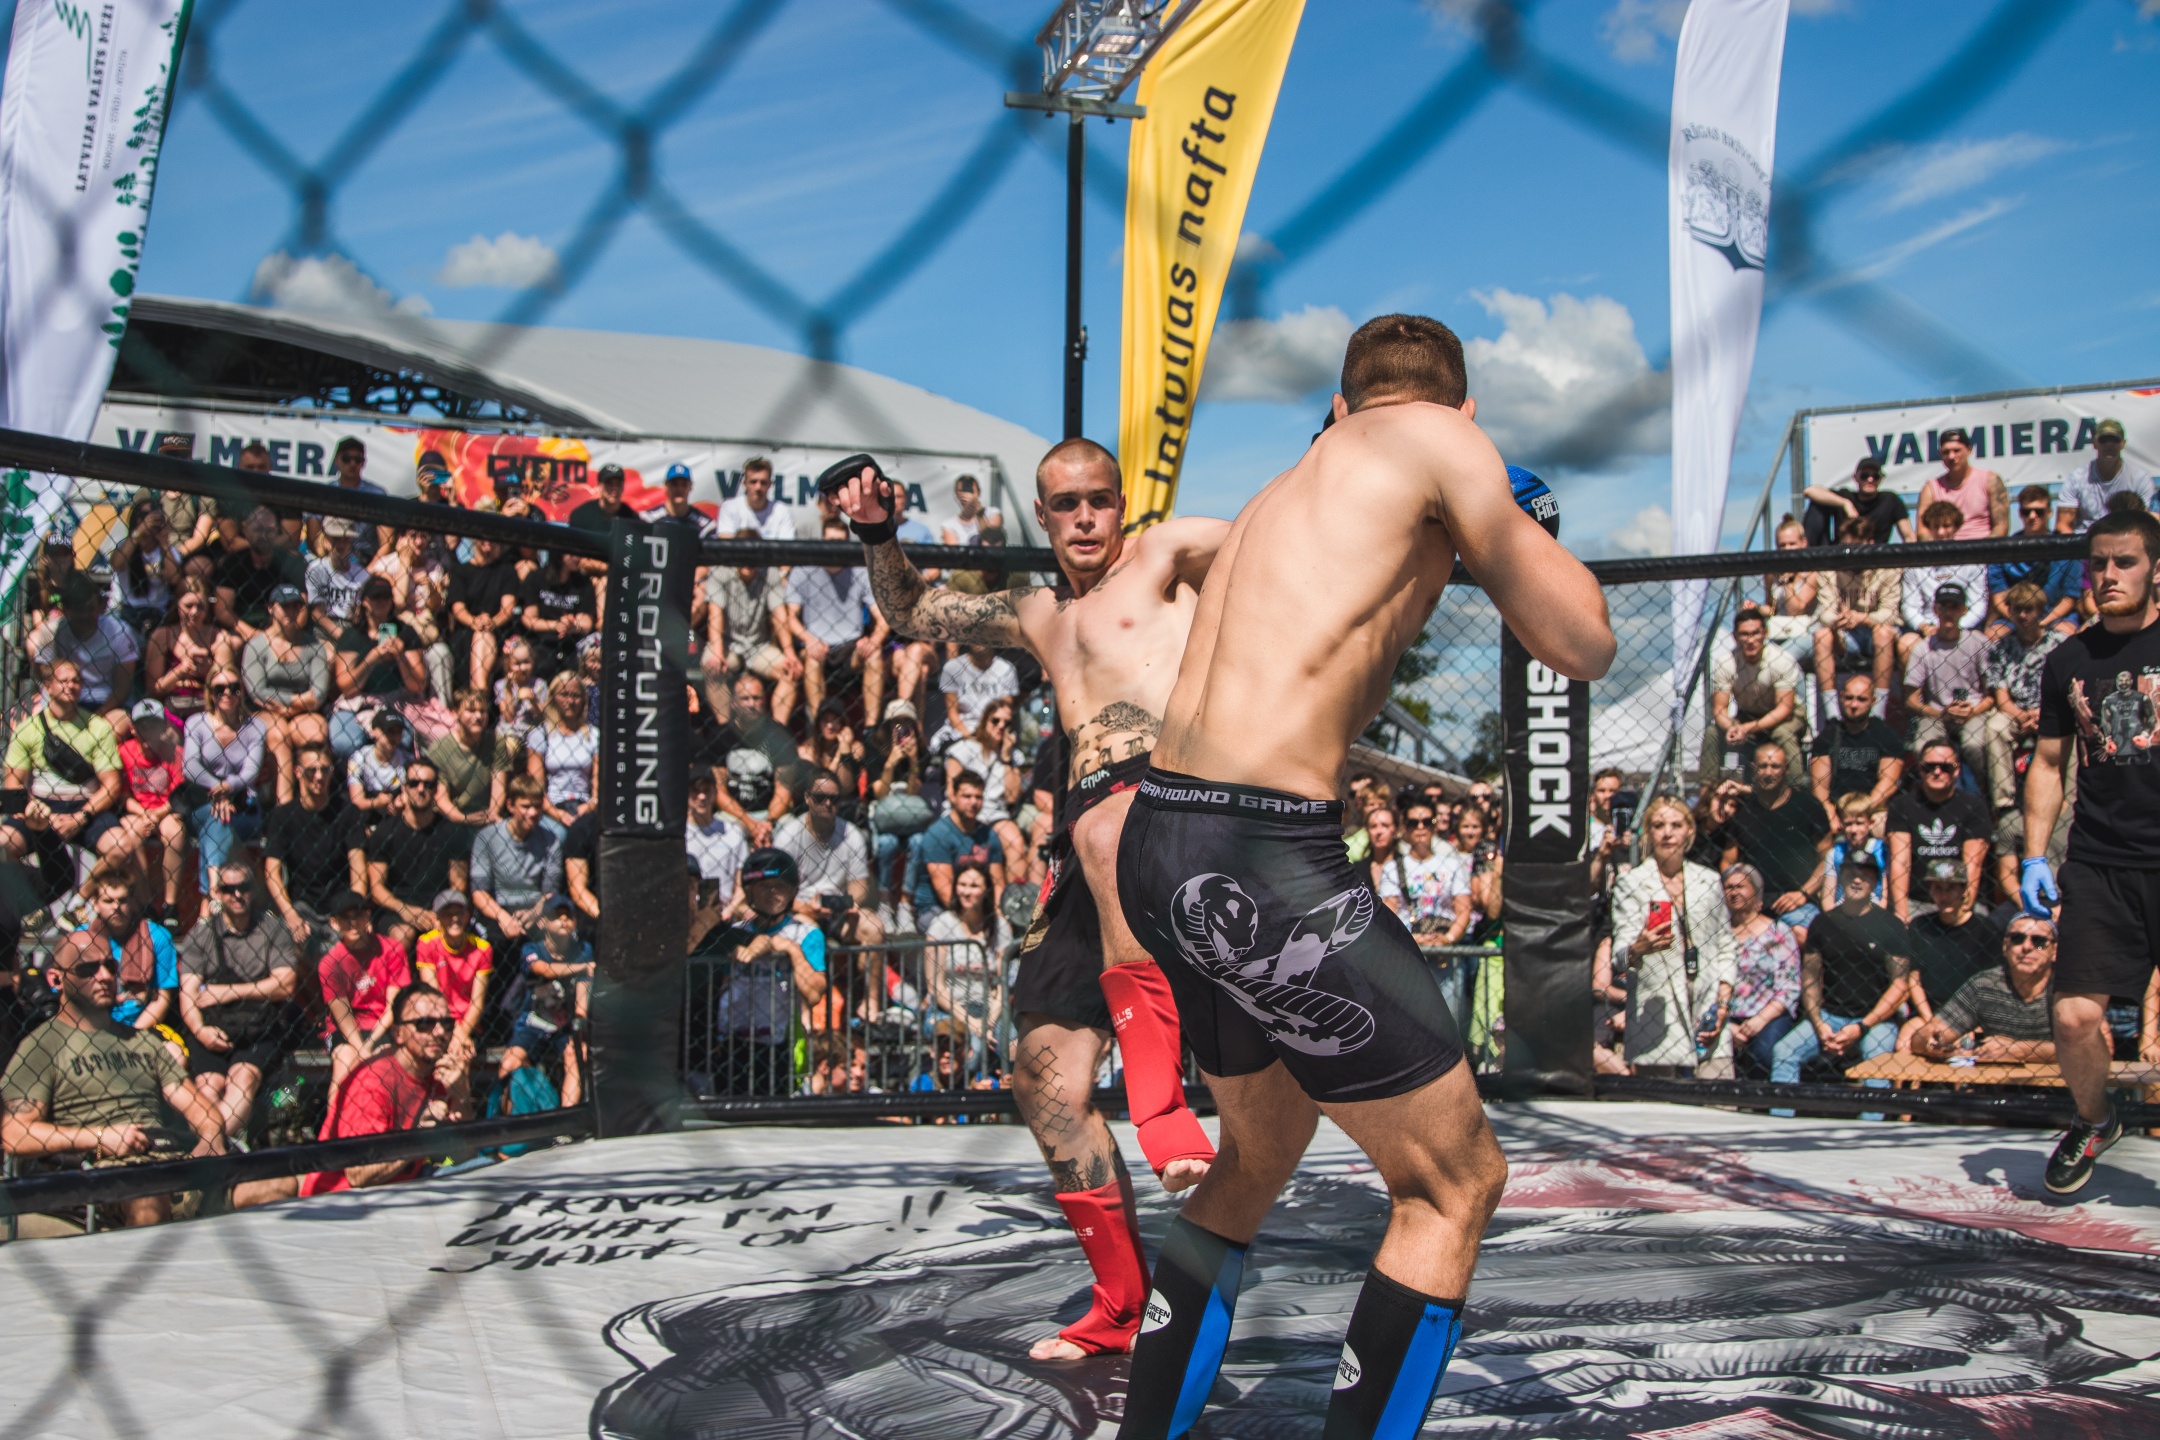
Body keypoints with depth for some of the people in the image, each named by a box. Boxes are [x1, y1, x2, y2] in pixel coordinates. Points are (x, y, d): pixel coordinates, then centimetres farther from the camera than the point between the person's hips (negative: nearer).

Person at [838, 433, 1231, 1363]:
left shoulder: (1164, 556, 13)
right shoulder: (1037, 617, 30)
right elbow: (909, 613, 38)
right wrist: (879, 535, 21)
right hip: (1086, 840, 7)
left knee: (1104, 831, -44)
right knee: (1046, 1077, 3)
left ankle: (1160, 1101, -49)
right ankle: (1120, 1304, 16)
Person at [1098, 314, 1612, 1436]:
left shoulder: (1278, 492, 24)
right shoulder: (1441, 438, 2)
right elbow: (1585, 649, 2)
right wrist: (1494, 526, 18)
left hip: (1160, 845, 9)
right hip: (1264, 861, -9)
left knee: (1261, 1153, 28)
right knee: (1455, 1186, 6)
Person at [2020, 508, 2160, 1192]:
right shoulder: (2069, 661, 10)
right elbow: (2048, 763, 16)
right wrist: (2033, 856, 8)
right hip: (2097, 865, 3)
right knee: (2074, 1015, -4)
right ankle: (2093, 1123, 24)